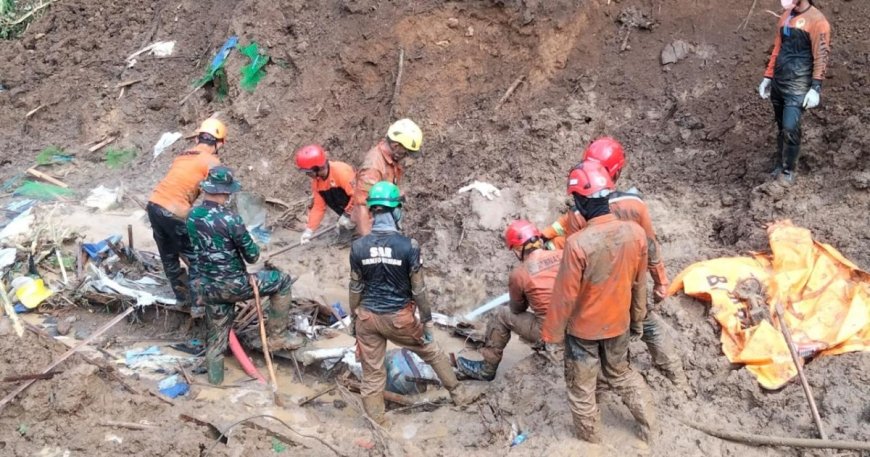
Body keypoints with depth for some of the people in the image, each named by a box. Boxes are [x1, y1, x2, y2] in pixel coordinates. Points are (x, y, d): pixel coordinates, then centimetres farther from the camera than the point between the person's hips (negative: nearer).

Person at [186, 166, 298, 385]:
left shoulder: (192, 216, -2)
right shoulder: (230, 219, -23)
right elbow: (252, 256, -14)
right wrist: (253, 249, 8)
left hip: (207, 286, 7)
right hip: (233, 285, -7)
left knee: (216, 332, 23)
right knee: (282, 280, 7)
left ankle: (215, 375, 37)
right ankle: (277, 336, 12)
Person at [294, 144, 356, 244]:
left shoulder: (341, 172, -31)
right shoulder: (316, 181, -4)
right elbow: (318, 207, 2)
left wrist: (347, 215, -26)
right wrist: (309, 230, -4)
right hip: (346, 209, 8)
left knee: (347, 223, -21)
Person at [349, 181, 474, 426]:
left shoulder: (358, 246, -9)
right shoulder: (408, 246, -17)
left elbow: (356, 288, 1)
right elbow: (418, 290, -11)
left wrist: (354, 318, 14)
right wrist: (427, 321, 1)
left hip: (368, 317, 2)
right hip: (399, 317, -2)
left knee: (372, 373, 13)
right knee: (432, 352, 23)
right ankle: (458, 394, 39)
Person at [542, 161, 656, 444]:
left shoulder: (578, 243, -31)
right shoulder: (636, 233, -15)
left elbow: (565, 295, -20)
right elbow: (639, 283, -1)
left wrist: (552, 334, -6)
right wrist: (637, 320, 15)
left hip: (584, 328, -5)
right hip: (619, 323, 5)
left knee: (581, 389, 17)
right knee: (621, 373, 30)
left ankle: (590, 442, 33)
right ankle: (649, 427, 38)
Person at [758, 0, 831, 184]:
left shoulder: (816, 20, -11)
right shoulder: (785, 16, 11)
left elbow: (821, 56, -13)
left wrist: (816, 88, -18)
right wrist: (768, 77, 16)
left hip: (797, 86, -6)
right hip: (778, 82, 6)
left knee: (790, 128, -11)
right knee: (781, 127, 13)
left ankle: (789, 170, 4)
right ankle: (779, 164, 24)